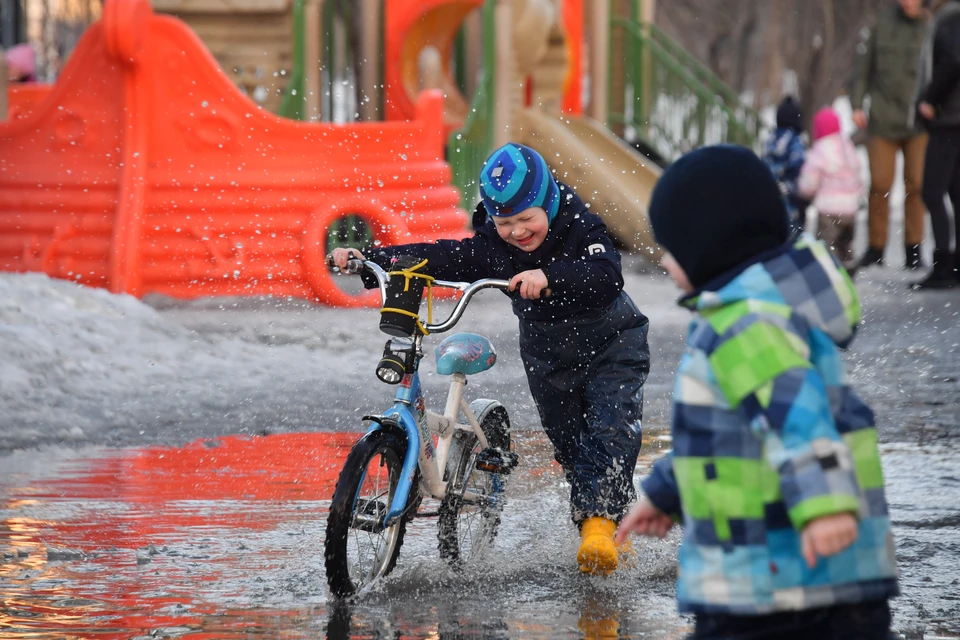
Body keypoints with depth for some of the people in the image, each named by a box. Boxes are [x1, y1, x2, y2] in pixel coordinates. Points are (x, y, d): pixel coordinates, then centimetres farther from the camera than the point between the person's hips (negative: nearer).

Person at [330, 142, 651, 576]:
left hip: (610, 344, -5)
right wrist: (367, 261, -23)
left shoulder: (581, 229, -26)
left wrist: (549, 277, -60)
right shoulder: (491, 247, -12)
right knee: (569, 446, 8)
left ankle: (601, 522, -23)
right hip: (546, 352, 5)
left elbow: (607, 277, -43)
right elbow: (436, 258, -12)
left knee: (610, 431, -21)